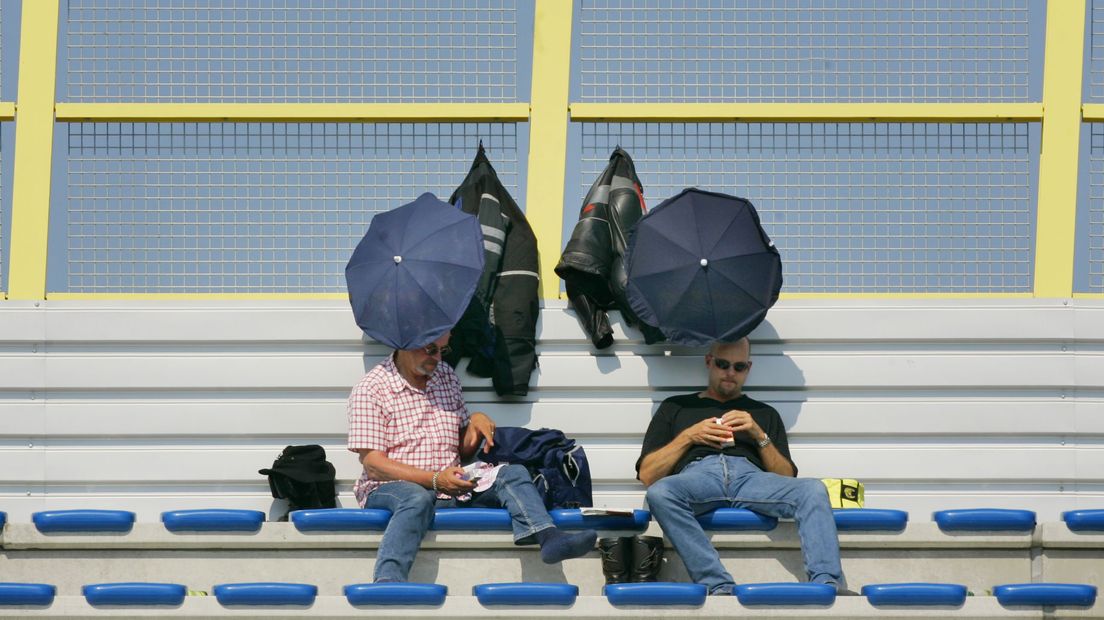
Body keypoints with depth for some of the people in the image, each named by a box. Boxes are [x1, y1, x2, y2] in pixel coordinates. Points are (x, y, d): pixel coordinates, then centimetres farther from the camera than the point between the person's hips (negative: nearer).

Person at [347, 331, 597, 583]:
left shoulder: (446, 376, 19)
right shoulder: (370, 389, -1)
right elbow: (372, 464, -11)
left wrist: (476, 422, 0)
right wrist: (435, 480, -21)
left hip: (450, 487, 6)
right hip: (389, 489, -6)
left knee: (512, 473, -15)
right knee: (418, 499, -40)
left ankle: (548, 537, -41)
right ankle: (387, 582, -62)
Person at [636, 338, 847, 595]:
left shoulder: (764, 414, 33)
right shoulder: (675, 407, 30)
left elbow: (786, 478, 20)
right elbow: (647, 474, 18)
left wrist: (759, 435, 6)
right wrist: (689, 436, 7)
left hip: (749, 476, 2)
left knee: (813, 490, -31)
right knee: (660, 493, -40)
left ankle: (827, 583, -47)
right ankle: (720, 587, -47)